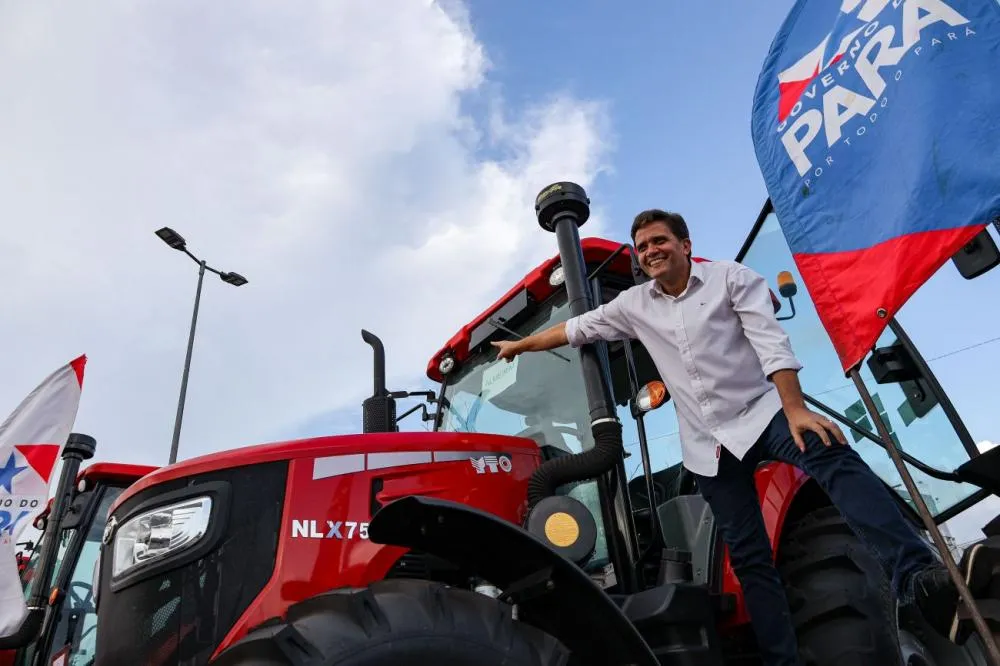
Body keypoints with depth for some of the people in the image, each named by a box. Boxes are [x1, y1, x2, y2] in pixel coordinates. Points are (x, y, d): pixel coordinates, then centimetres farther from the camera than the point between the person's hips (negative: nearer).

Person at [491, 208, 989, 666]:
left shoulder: (732, 277, 0)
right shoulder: (634, 305, 12)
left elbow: (770, 342, -11)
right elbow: (577, 329, 20)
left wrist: (795, 409, -24)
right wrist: (520, 345, 27)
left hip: (763, 412, -3)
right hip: (709, 446, 3)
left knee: (835, 461, -34)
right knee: (749, 558, 1)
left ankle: (915, 577, -48)